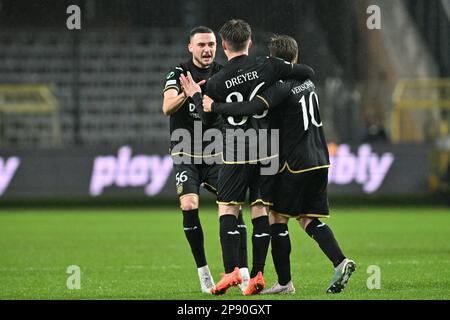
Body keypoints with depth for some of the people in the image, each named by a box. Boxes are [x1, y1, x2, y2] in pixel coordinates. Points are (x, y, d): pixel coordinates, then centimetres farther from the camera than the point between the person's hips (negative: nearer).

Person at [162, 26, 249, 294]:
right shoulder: (179, 73, -4)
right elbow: (168, 108, -19)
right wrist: (186, 93, -40)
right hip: (187, 154, -2)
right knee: (189, 207, -17)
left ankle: (244, 272, -9)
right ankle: (202, 270, -2)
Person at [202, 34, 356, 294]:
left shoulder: (282, 86, -14)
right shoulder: (307, 82, 13)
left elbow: (254, 107, -28)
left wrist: (215, 107, -22)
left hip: (295, 165, -8)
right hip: (319, 162, 8)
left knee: (278, 218, 2)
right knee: (309, 219, 11)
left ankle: (285, 282, 3)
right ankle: (340, 262, -8)